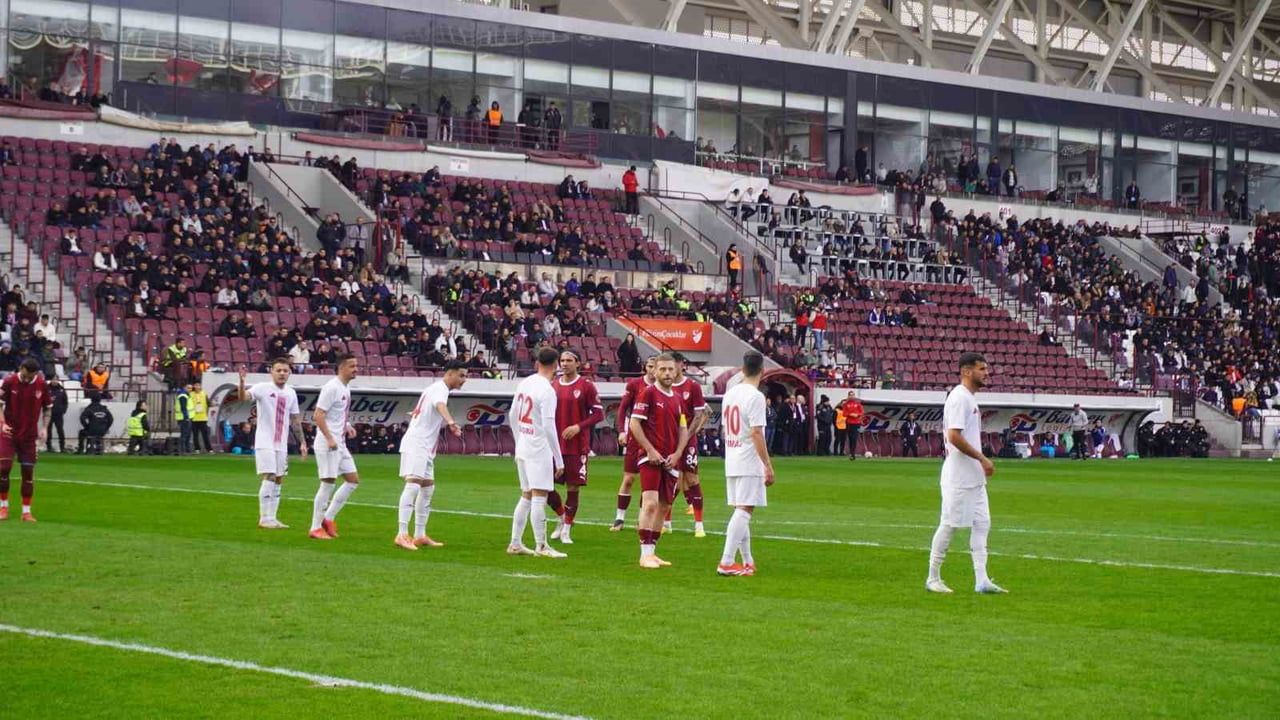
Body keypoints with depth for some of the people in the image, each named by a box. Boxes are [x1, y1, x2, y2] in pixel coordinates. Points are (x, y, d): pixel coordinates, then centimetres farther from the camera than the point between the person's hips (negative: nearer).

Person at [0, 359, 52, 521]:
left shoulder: (41, 385, -4)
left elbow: (48, 407, 8)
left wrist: (44, 428, -2)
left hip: (29, 435, 2)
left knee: (28, 472, 2)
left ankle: (26, 511, 10)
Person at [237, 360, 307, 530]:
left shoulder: (291, 393, 11)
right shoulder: (262, 388, -7)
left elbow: (295, 420, 17)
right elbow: (243, 397, -24)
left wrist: (302, 442, 14)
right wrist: (242, 382, -42)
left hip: (282, 445, 6)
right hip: (265, 443, -6)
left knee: (278, 481, 8)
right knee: (268, 479, -11)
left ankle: (272, 518, 14)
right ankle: (264, 519, -6)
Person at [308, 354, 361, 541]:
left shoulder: (346, 388, 14)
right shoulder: (332, 387, -15)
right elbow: (318, 415, -19)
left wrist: (346, 426, 10)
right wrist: (329, 439, -24)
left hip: (339, 444, 9)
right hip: (327, 443, -9)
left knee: (353, 480, 8)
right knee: (327, 484, -7)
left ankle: (328, 518, 13)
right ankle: (315, 528, 1)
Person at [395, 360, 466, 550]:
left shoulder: (436, 388, 20)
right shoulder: (440, 388, -12)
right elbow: (440, 405, -36)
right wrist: (451, 423, -52)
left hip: (425, 447, 11)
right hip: (416, 444, -11)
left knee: (428, 488, 15)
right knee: (413, 484, -19)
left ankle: (419, 535, 19)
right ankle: (402, 534, -26)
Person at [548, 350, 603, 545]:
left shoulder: (586, 386, -5)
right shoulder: (553, 386, 8)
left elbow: (599, 413, -6)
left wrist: (578, 427, -17)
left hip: (577, 447, -4)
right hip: (554, 445, 4)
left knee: (573, 488, 1)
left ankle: (566, 530, 12)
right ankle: (562, 517, 25)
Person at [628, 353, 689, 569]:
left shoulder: (678, 399, 15)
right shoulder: (648, 393, -5)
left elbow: (683, 430, 17)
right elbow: (634, 424, -9)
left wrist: (677, 454, 2)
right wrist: (650, 450, -14)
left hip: (671, 460, 7)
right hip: (651, 458, -7)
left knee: (664, 507, 9)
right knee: (650, 504, -15)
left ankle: (652, 551, 17)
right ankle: (645, 554, -13)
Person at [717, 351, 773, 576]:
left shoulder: (729, 394, 10)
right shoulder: (755, 397, -14)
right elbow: (757, 433, -18)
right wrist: (768, 466, -15)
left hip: (731, 463, 8)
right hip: (749, 463, -8)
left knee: (741, 510, 13)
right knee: (744, 510, -8)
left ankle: (747, 562, 19)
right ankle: (726, 562, -14)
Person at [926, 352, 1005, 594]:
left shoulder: (970, 398, 16)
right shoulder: (959, 397, -15)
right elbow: (954, 436, -23)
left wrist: (981, 463, 14)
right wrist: (982, 458, -19)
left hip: (974, 477, 10)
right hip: (958, 476, -10)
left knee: (982, 524, 6)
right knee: (949, 525, -3)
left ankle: (981, 581, 6)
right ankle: (933, 579, 6)